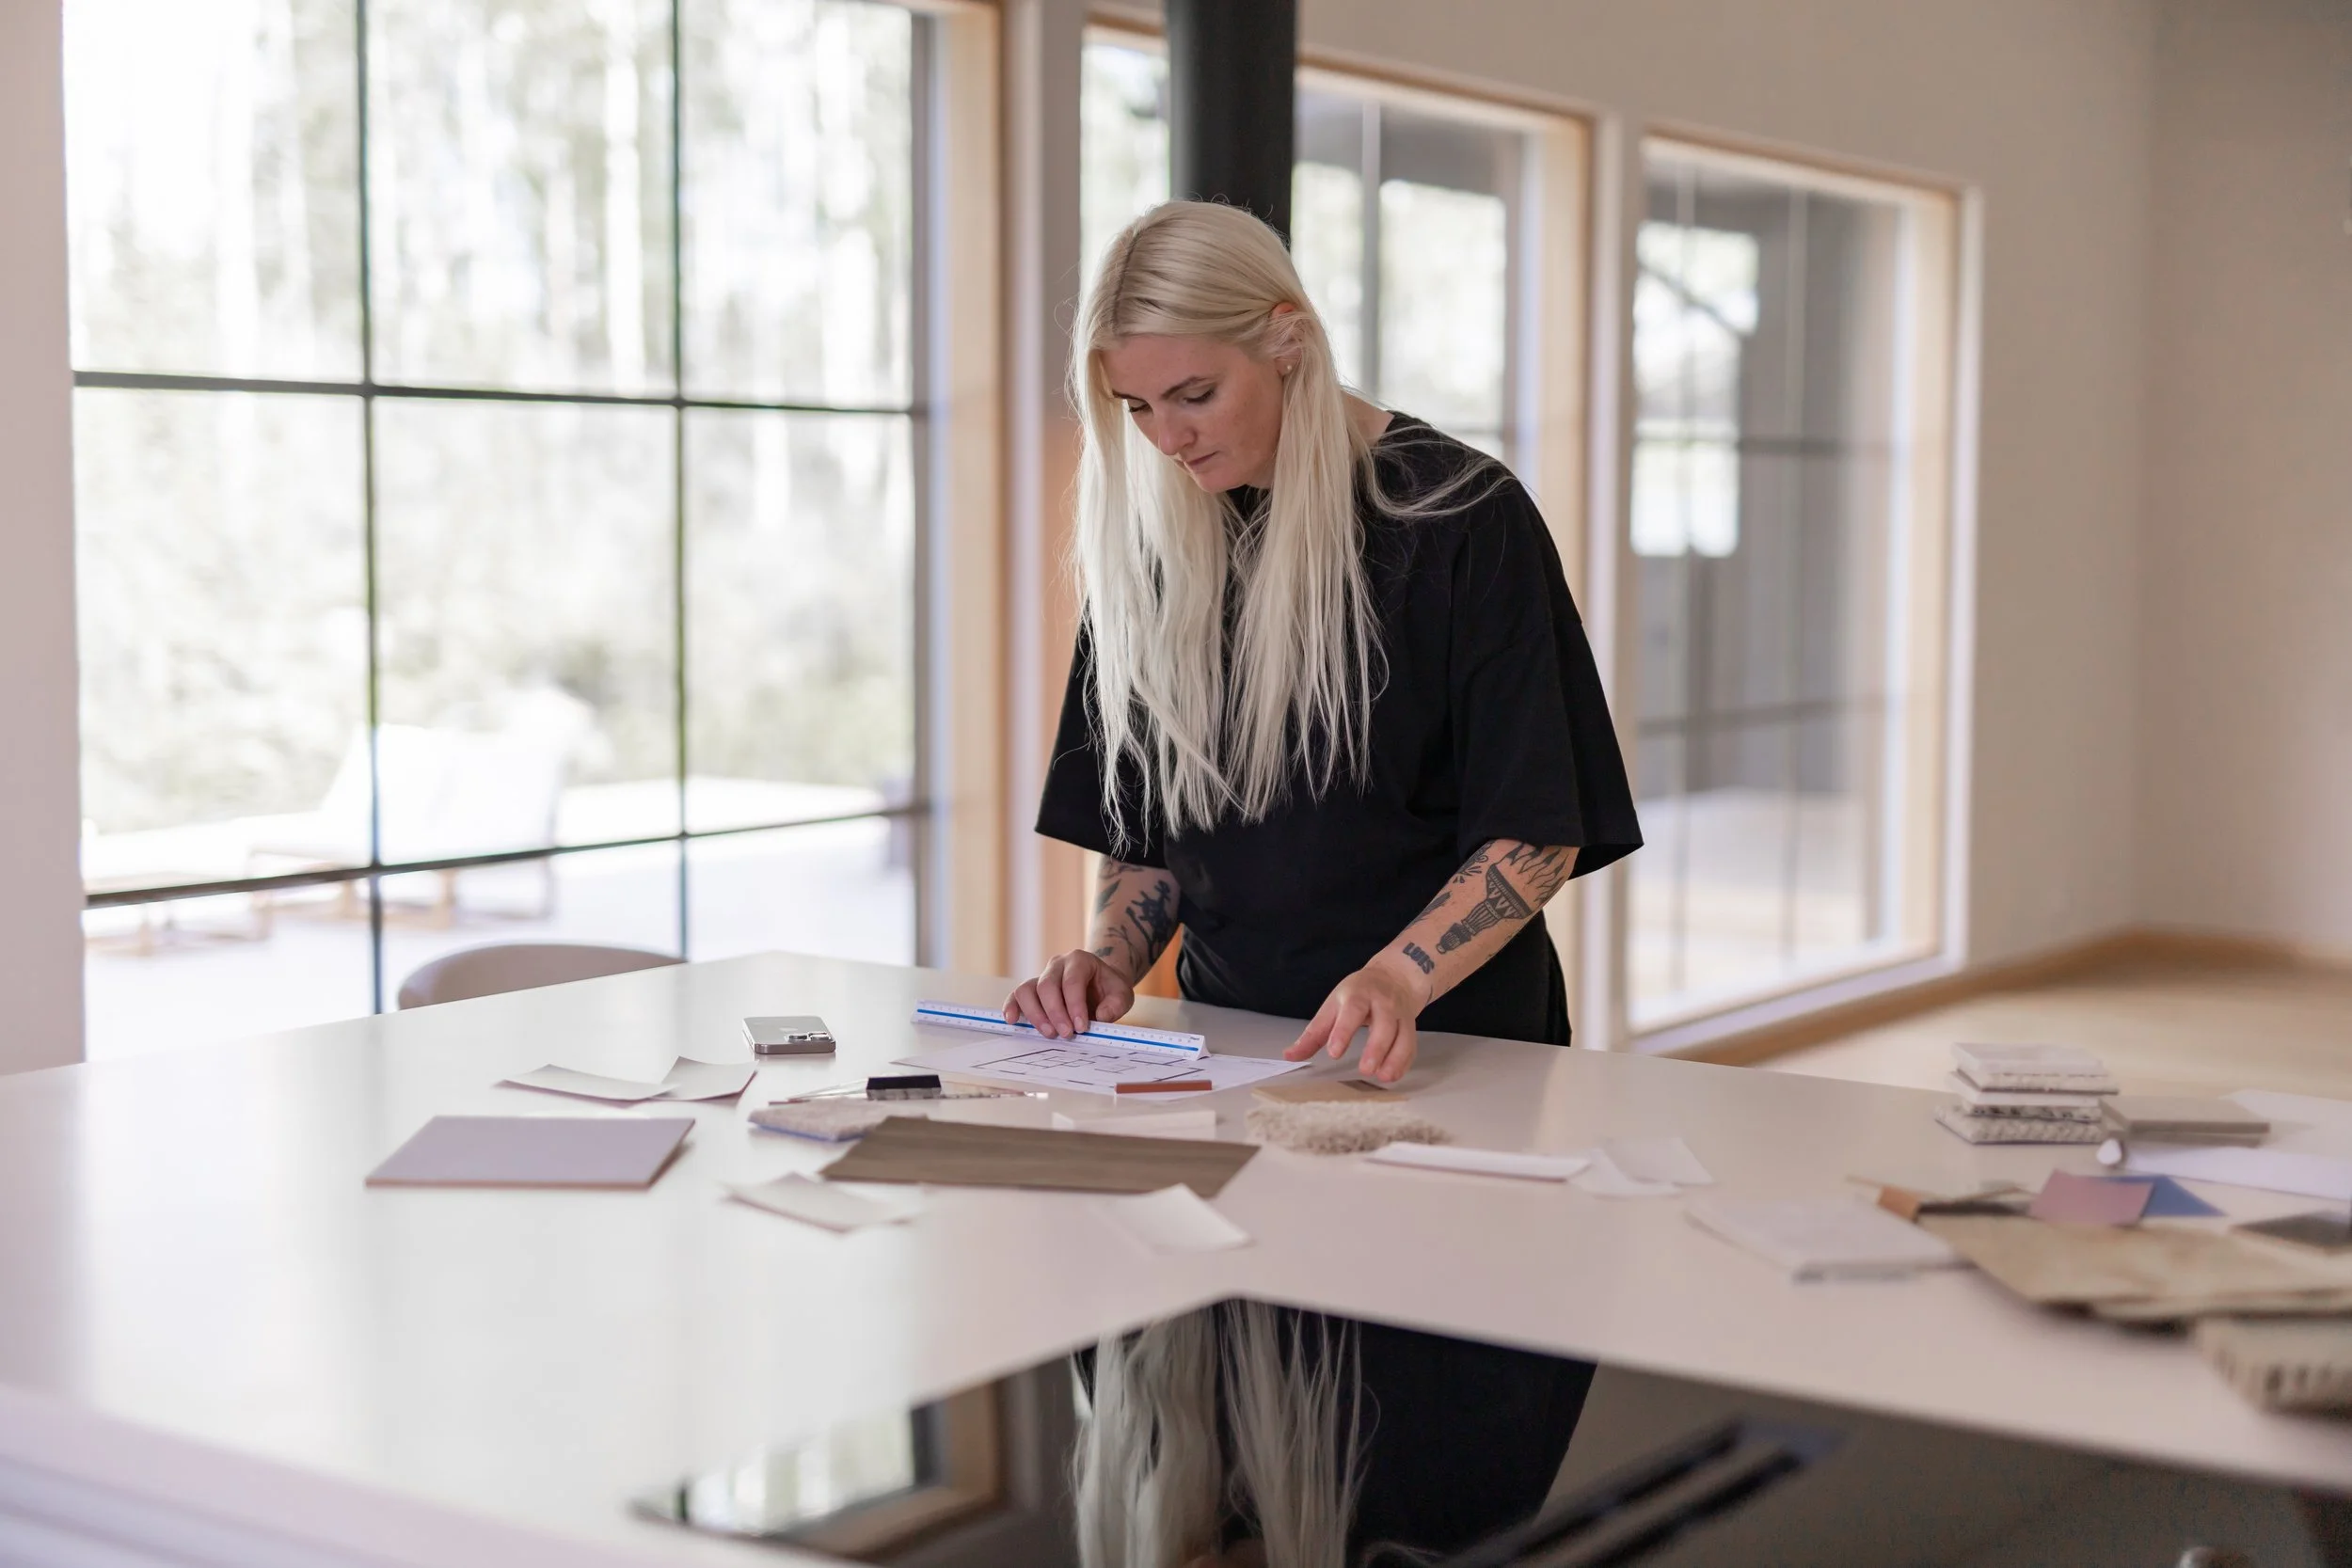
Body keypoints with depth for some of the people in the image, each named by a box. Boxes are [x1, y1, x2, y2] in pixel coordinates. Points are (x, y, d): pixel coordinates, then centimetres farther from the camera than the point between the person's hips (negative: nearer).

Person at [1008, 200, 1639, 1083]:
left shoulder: (1461, 514, -5)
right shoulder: (1151, 544, 10)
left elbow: (1538, 835, -9)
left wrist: (1396, 979, -24)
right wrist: (1113, 959, -2)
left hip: (1441, 1043, -4)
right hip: (1229, 1034, 4)